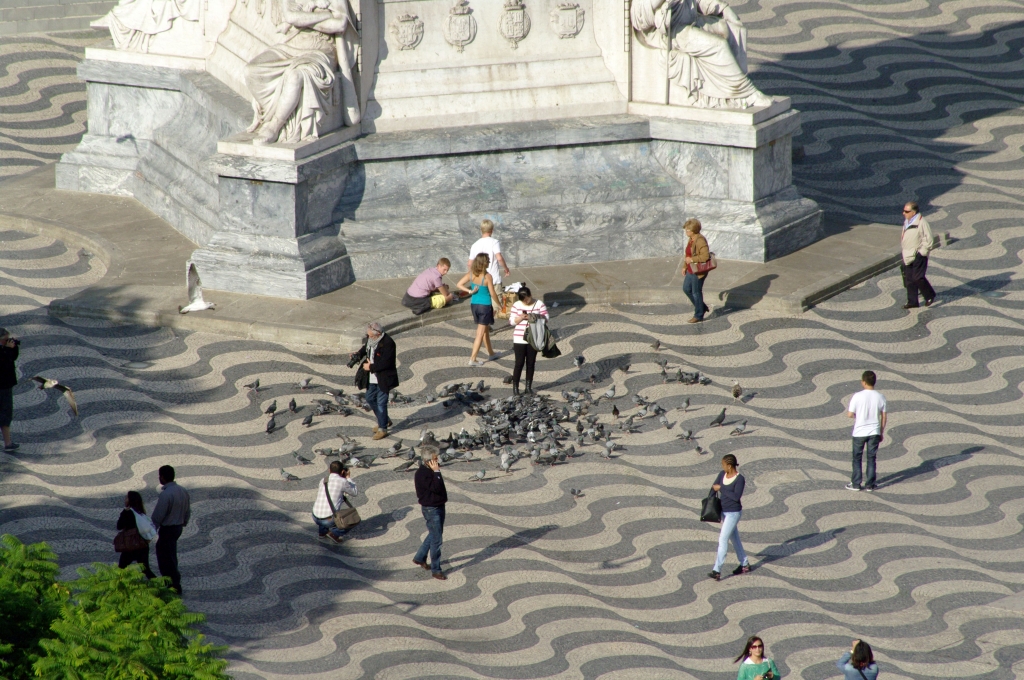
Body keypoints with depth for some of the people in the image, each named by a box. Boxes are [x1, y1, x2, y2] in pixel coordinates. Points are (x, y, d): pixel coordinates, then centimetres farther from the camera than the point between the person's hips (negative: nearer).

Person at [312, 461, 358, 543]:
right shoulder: (342, 481, -4)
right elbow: (355, 492, 13)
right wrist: (348, 478, 24)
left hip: (316, 517, 6)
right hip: (329, 520, -6)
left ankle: (323, 532, 24)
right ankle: (334, 532, -1)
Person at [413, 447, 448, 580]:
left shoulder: (431, 471, 6)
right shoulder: (422, 474, -22)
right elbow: (436, 488, -31)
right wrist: (436, 472, -28)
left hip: (439, 506, 10)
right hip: (431, 508, -10)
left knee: (434, 535, 22)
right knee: (436, 539, -3)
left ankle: (420, 558, 39)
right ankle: (436, 570, 6)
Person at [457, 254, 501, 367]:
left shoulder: (471, 274, -5)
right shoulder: (487, 277, -20)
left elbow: (459, 284, -8)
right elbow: (492, 294, -14)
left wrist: (470, 291, -8)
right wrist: (499, 304, 1)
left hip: (474, 305, 6)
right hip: (485, 306, -6)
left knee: (486, 330, 22)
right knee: (481, 333, 2)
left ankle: (491, 353, 36)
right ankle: (473, 359, 0)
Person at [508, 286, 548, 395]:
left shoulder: (539, 304, -1)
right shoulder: (517, 305, 0)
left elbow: (546, 318, -3)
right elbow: (511, 321, 0)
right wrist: (521, 317, -19)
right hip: (519, 339, -1)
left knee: (531, 363, 8)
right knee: (519, 363, -3)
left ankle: (529, 386, 17)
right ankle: (515, 387, 4)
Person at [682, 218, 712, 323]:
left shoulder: (700, 241, -22)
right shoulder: (691, 240, 8)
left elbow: (705, 256, -28)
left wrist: (691, 259, -24)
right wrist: (685, 267, 18)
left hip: (698, 272, -10)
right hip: (691, 270, 10)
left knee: (696, 292, 2)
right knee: (686, 289, 18)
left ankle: (698, 316, 17)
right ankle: (703, 307, 32)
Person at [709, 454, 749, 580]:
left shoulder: (740, 479, -19)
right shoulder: (722, 474, 1)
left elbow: (737, 496, -25)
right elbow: (714, 487, 7)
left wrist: (721, 489, -21)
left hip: (734, 513, -8)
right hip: (724, 511, 8)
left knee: (723, 539, -11)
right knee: (734, 538, 18)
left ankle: (717, 571, -11)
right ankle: (744, 565, 31)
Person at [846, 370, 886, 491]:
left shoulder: (857, 396, -16)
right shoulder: (880, 397, -5)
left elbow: (850, 414, -13)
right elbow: (883, 417, 1)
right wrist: (882, 432, 13)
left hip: (859, 432, -3)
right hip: (874, 432, 3)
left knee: (857, 458, 11)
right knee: (871, 459, 11)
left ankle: (856, 484, 14)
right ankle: (870, 485, 13)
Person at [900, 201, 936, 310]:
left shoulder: (921, 222, -15)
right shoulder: (906, 222, 13)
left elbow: (929, 239, -15)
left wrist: (922, 252, -15)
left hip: (918, 256, -9)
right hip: (908, 256, 9)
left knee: (918, 278, -9)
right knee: (909, 280, 9)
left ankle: (930, 295, 12)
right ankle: (912, 302, 17)